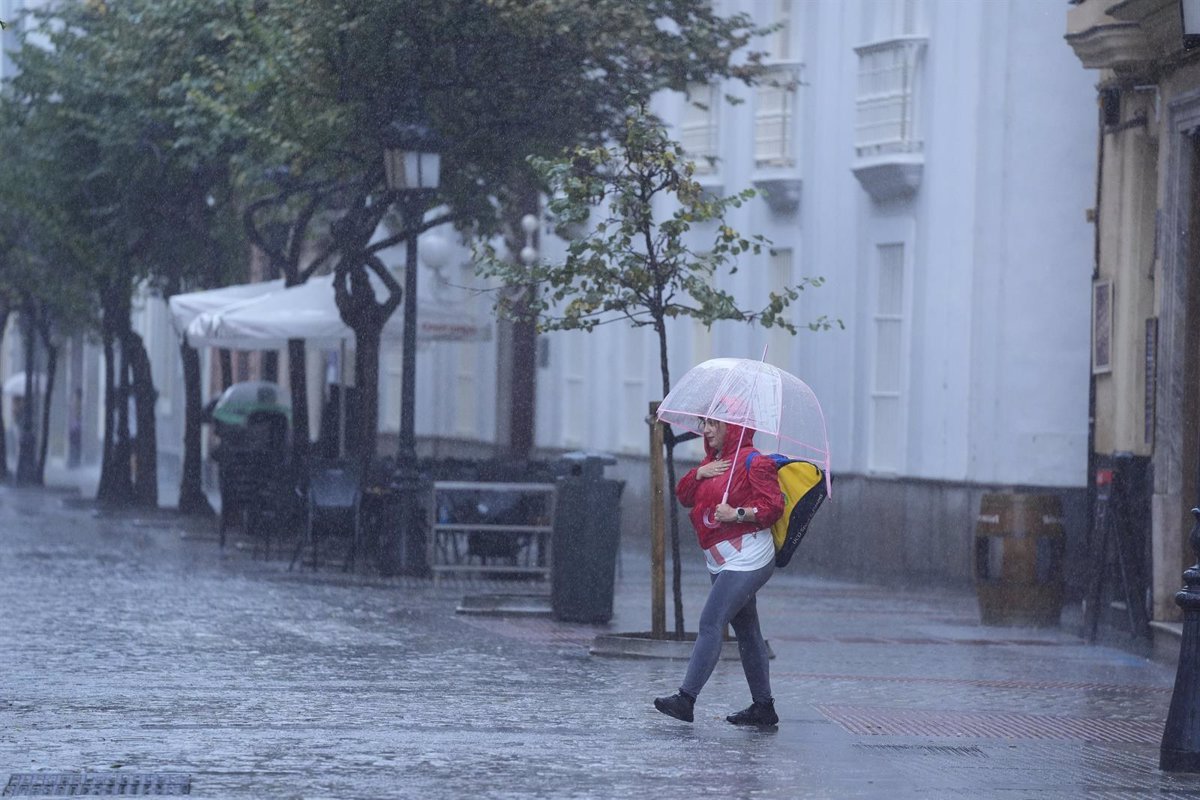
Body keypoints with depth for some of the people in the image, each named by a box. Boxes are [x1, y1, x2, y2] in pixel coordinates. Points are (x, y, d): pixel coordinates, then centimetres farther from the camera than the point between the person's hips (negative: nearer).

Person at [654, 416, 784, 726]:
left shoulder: (751, 462, -10)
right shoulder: (714, 461, 17)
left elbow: (773, 506, -15)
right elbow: (684, 495, 14)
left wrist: (736, 514, -23)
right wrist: (699, 473, -3)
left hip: (746, 559, -10)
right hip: (722, 562, 10)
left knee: (710, 625, -15)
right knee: (746, 631, 11)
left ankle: (686, 698, -19)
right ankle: (763, 706, 15)